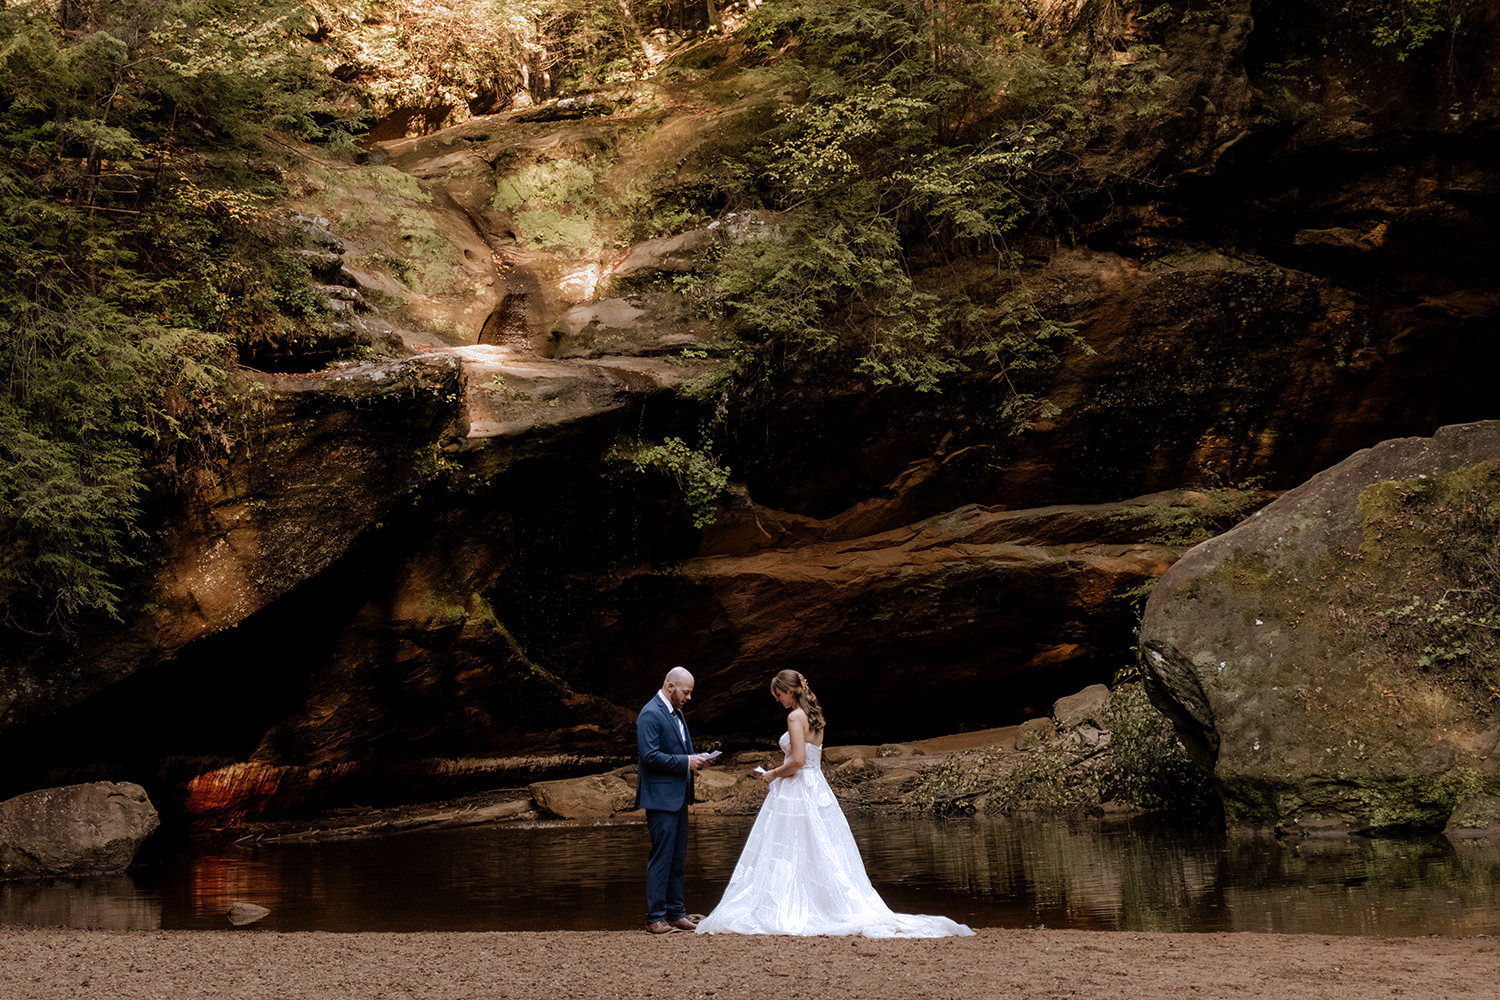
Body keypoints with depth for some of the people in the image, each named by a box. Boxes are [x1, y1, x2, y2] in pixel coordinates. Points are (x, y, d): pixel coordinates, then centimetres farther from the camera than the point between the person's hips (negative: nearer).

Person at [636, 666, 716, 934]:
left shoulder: (676, 712, 16)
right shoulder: (650, 715, -14)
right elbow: (649, 756, -21)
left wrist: (696, 758, 7)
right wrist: (686, 761, -19)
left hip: (678, 796, 10)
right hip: (660, 796, -10)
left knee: (677, 858, 11)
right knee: (661, 857, -7)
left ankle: (675, 913, 17)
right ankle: (655, 917, -3)